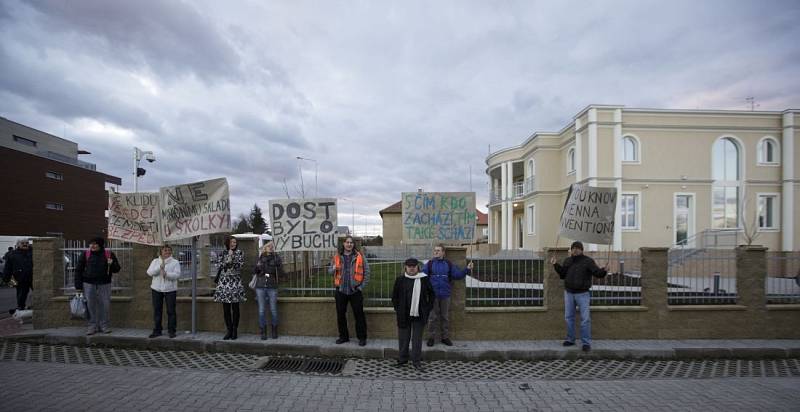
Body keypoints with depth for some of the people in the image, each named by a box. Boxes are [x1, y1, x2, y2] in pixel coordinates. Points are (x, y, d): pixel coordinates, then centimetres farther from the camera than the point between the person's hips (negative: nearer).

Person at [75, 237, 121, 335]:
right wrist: (78, 286, 0)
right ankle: (92, 326, 16)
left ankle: (104, 325, 15)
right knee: (91, 305, 5)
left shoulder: (109, 254, 1)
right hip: (89, 284, 0)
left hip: (104, 284, 0)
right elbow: (78, 270, 5)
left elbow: (117, 269, 5)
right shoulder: (85, 255, 2)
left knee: (105, 305, 2)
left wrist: (111, 264, -18)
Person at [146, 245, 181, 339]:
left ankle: (172, 331, 9)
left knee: (171, 311, 0)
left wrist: (166, 274, -26)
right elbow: (149, 272, -4)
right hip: (156, 289, 3)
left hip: (170, 289, -3)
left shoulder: (175, 262, 1)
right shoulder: (155, 261, 10)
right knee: (157, 310, 8)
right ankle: (157, 330, 20)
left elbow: (177, 275, -11)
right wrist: (160, 267, -18)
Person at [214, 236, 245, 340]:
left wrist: (232, 258, -16)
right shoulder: (223, 253, 11)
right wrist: (228, 259, -14)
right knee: (226, 309, 5)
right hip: (224, 282, 2)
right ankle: (229, 330, 14)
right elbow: (218, 265, -2)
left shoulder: (240, 253, 4)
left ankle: (235, 331, 10)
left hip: (235, 282, -2)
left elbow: (239, 265, -8)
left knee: (235, 308, 1)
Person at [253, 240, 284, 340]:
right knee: (261, 310, 4)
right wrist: (257, 266, -7)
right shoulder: (260, 257, 7)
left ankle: (274, 331, 19)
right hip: (260, 286, 2)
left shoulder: (276, 257, 2)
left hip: (272, 287, -1)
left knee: (273, 310, 4)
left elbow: (281, 273, 0)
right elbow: (254, 272, 12)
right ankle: (263, 332, 15)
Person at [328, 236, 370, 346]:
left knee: (359, 314, 1)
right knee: (340, 314, 11)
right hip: (340, 291, 3)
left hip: (355, 291, -2)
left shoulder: (360, 256, -1)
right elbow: (329, 271, 9)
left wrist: (362, 286, -5)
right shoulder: (337, 257, 6)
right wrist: (333, 269, -14)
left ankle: (362, 337, 13)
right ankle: (343, 336, 27)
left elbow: (367, 272, 0)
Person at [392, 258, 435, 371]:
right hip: (404, 315, 1)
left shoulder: (425, 279, 0)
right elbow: (394, 296, 10)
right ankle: (402, 359, 26)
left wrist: (428, 308, 3)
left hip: (419, 315, -1)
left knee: (417, 338, 6)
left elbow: (432, 295, 9)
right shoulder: (400, 280, 2)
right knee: (403, 338, 10)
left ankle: (416, 361, 17)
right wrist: (397, 309, 4)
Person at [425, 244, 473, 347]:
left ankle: (445, 337, 24)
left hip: (445, 295, 2)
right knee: (433, 317, 5)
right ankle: (431, 337, 17)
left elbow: (457, 275, 3)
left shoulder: (448, 264, 5)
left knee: (445, 317, 11)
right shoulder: (429, 264, -1)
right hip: (433, 295, -2)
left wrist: (467, 269, -8)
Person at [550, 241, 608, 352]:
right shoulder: (567, 261, 9)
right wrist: (555, 265, 6)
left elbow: (597, 273, -15)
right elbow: (562, 275, 14)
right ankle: (570, 339, 24)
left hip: (582, 294, -5)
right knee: (569, 317, 12)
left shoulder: (588, 261, -6)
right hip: (569, 293, 5)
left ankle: (586, 343, 2)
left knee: (585, 318, -6)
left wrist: (604, 271, -34)